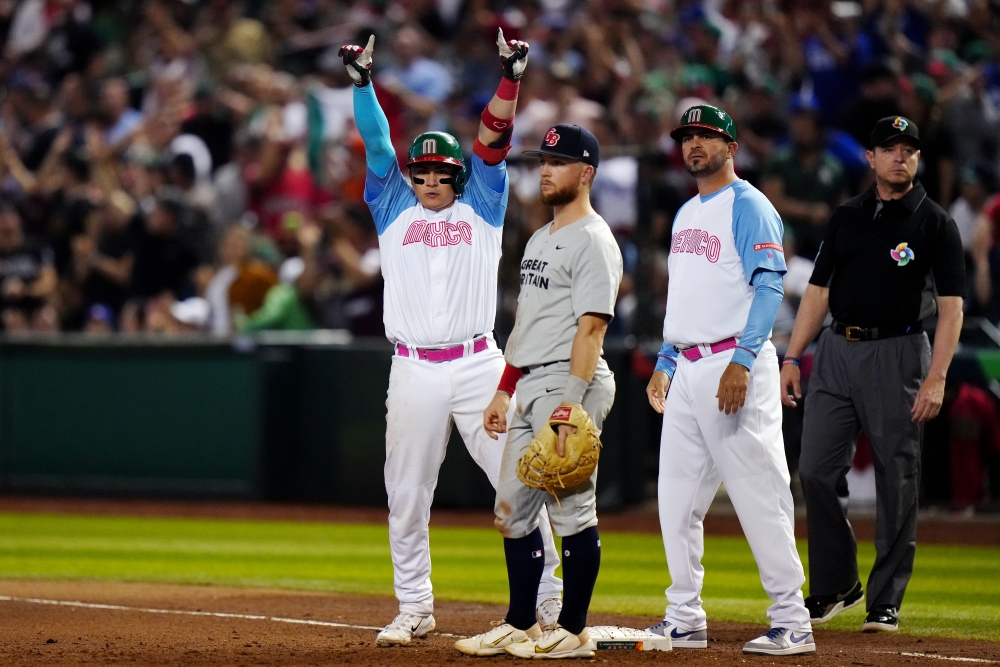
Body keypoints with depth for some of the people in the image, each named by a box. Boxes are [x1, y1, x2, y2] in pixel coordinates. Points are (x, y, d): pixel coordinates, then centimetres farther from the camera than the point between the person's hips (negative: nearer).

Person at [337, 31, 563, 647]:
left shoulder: (481, 209, 11)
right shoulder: (394, 211, 13)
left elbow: (494, 141, 0)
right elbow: (377, 145, 3)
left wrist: (511, 78, -13)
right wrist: (363, 82, -10)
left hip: (478, 364, -1)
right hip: (413, 371, 2)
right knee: (407, 496, 3)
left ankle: (549, 597, 3)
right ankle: (415, 608, 13)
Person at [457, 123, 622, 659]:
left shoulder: (593, 241, -10)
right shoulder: (539, 239, 20)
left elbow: (590, 328, -18)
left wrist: (570, 406, -25)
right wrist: (503, 391, 21)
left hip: (570, 383, -10)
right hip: (529, 386, 10)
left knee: (572, 510, -7)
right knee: (513, 510, 12)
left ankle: (573, 631, -2)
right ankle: (519, 627, 19)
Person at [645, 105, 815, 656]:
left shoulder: (748, 206, -7)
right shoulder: (685, 215, 20)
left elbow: (768, 286, -16)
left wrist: (742, 361, -25)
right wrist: (664, 362, 20)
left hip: (735, 363, -9)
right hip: (687, 370, 9)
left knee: (758, 493, -10)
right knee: (677, 496, 9)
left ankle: (791, 621, -8)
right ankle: (684, 620, 16)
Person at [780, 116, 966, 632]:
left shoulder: (935, 224, -1)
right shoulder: (847, 217, 13)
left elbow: (951, 307, -6)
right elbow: (818, 291, 16)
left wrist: (936, 379, -16)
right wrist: (792, 357, 7)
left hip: (897, 355, -4)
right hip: (837, 351, 5)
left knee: (897, 482, -2)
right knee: (816, 470, 1)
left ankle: (885, 600, 4)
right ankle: (835, 586, 14)